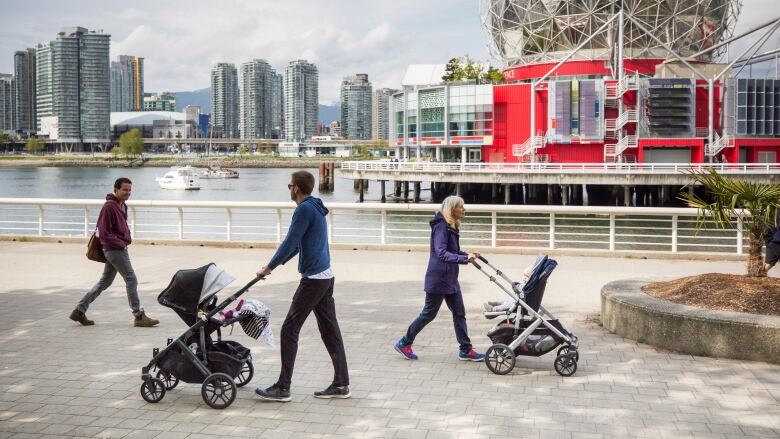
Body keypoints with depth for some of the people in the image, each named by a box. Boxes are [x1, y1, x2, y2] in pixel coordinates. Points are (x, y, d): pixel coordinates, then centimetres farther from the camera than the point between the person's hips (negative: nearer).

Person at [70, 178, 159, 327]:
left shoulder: (122, 206, 12)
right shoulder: (109, 207, -17)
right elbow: (104, 233, -20)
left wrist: (127, 239, 12)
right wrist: (121, 243, -16)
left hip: (119, 247, 10)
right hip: (115, 249, -10)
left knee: (105, 282, 15)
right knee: (131, 280, -6)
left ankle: (80, 310, 20)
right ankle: (139, 316, -1)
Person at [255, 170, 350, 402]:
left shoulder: (304, 210, -14)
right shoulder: (316, 208, 16)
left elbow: (290, 242, -16)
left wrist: (269, 267, -5)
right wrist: (275, 264, 26)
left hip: (313, 279, -10)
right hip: (326, 276, 10)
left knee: (289, 330, -4)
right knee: (330, 330, 12)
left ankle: (283, 388, -1)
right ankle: (341, 384, 16)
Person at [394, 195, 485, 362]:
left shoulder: (451, 227, 10)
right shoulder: (441, 226, -19)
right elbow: (441, 253, -30)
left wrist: (468, 255, -1)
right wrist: (464, 259, -40)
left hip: (450, 279, 9)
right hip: (438, 279, -9)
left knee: (459, 313, 9)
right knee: (428, 314, 2)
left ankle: (465, 349, 15)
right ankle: (404, 343, 17)